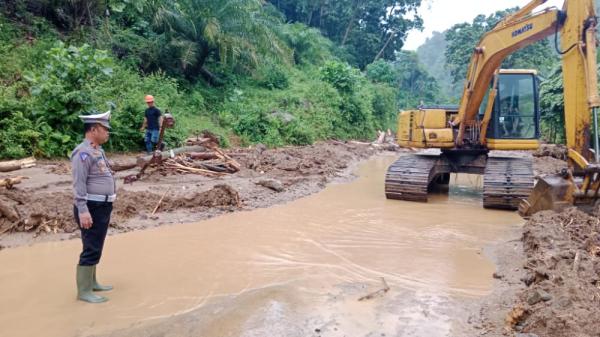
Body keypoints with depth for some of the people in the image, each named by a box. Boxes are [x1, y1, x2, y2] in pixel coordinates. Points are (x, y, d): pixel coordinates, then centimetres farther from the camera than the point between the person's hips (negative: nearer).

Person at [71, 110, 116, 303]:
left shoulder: (97, 150, 13)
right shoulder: (83, 152, -18)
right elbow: (78, 184, -22)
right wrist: (82, 210, -27)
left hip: (102, 207, 10)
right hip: (92, 208, -10)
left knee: (95, 248, 18)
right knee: (91, 250, -5)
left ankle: (91, 283, 30)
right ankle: (84, 291, 4)